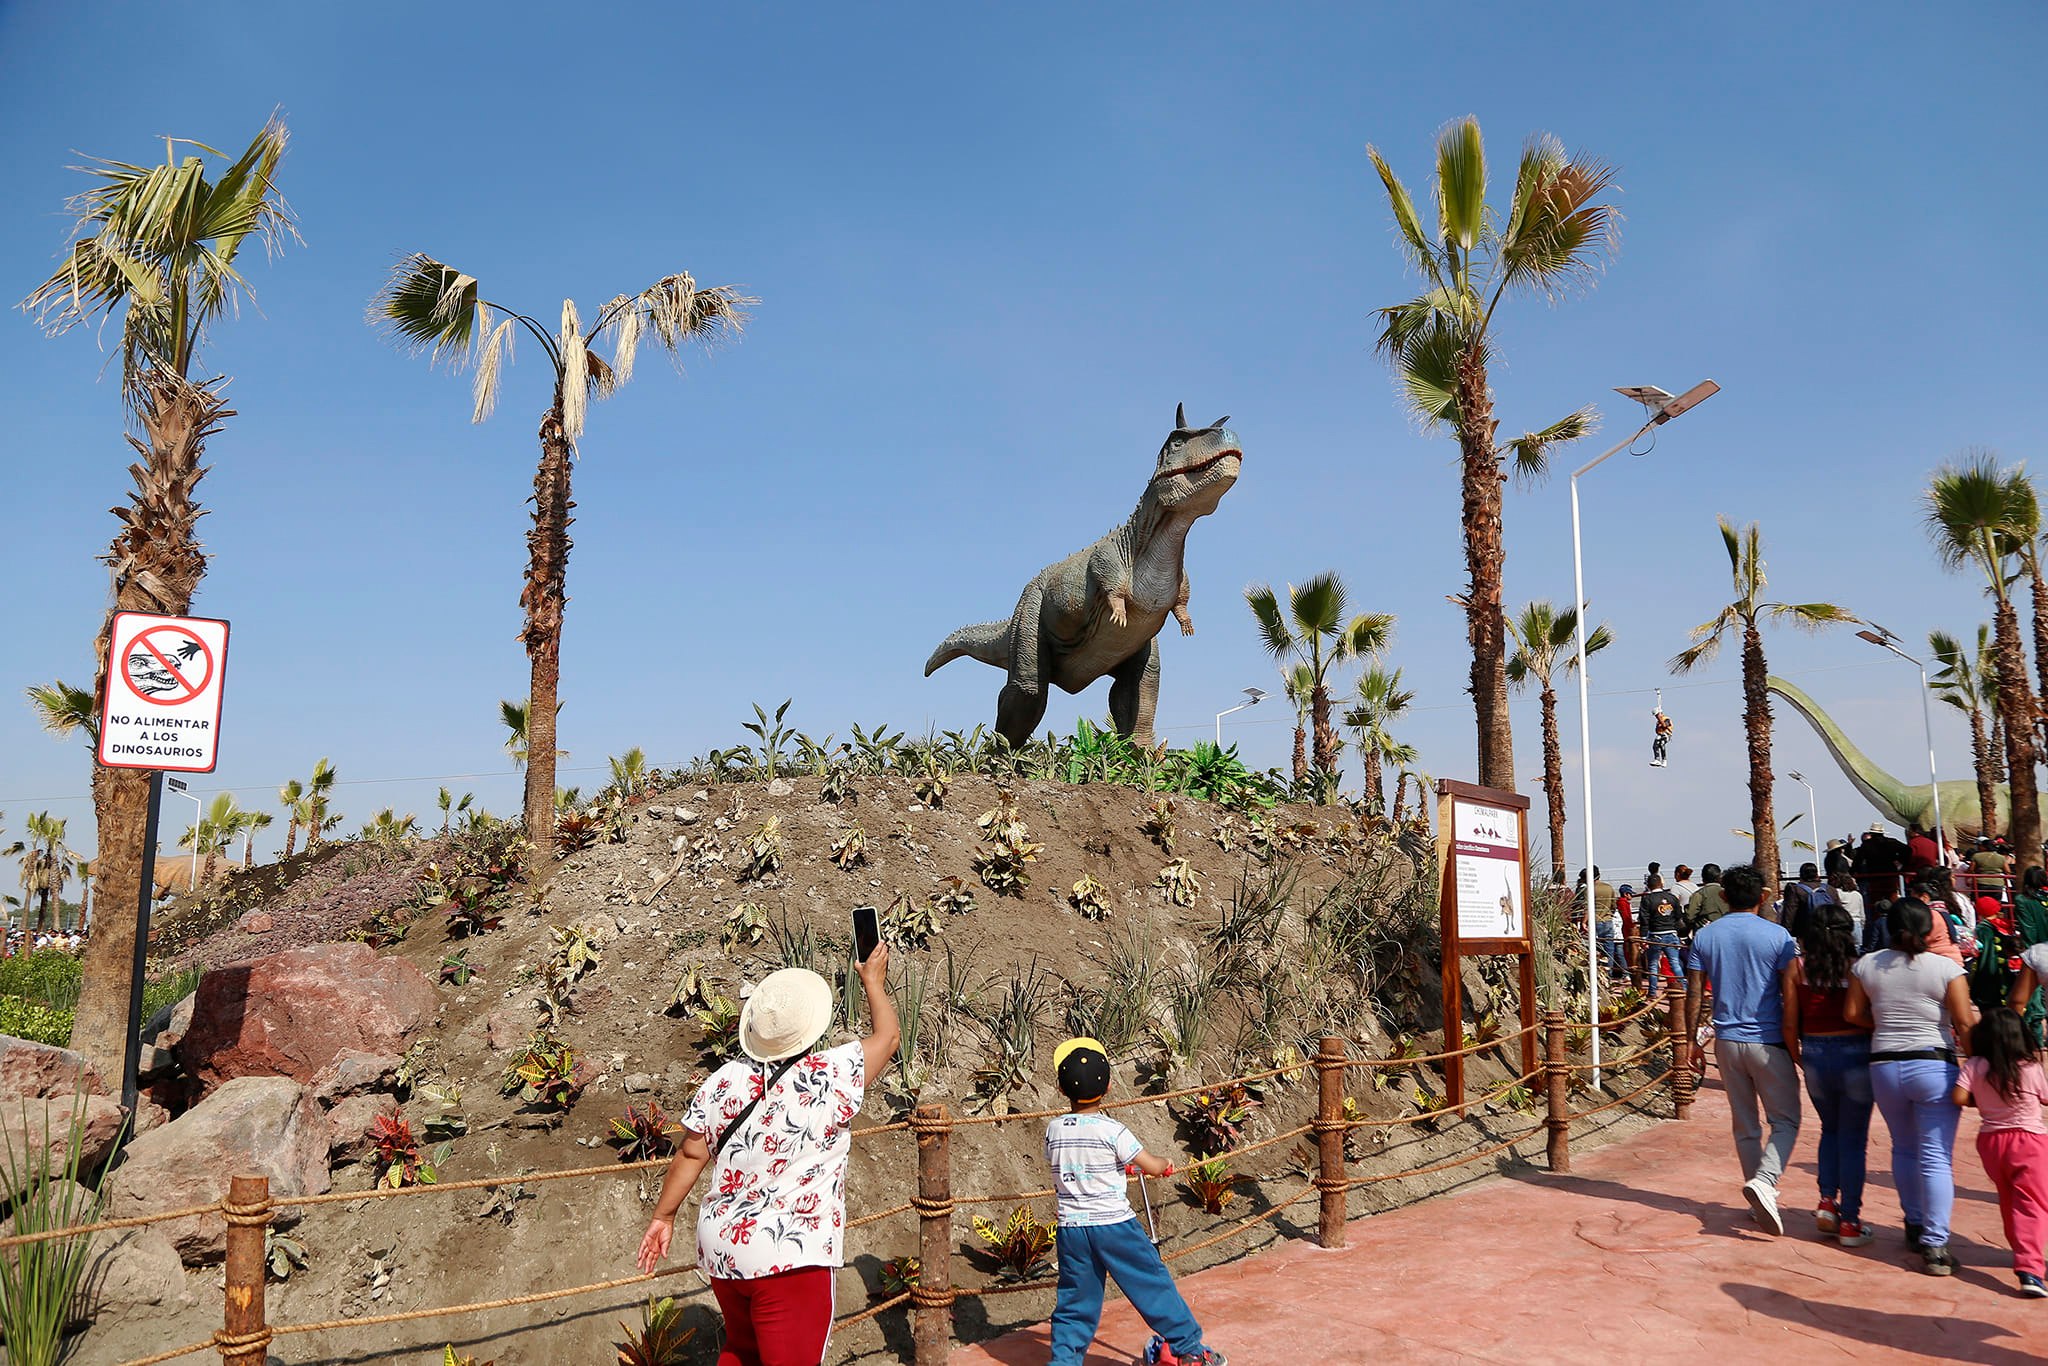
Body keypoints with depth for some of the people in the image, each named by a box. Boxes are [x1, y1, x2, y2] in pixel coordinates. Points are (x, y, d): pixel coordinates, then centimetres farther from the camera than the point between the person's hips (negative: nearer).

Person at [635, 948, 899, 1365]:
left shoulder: (722, 1082, -3)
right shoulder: (832, 1077, -15)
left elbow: (691, 1155, 3)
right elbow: (887, 1036, -1)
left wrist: (663, 1215, 17)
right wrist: (874, 981, 15)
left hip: (721, 1248, 6)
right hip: (790, 1256, -6)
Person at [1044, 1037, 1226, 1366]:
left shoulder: (1054, 1130, 1)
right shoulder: (1112, 1131, -13)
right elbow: (1154, 1167, -8)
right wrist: (1166, 1163, 17)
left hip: (1071, 1226, 4)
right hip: (1114, 1223, -4)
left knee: (1075, 1301, 14)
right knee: (1153, 1284, 9)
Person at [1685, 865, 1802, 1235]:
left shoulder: (1704, 937, 1)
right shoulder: (1777, 936, -7)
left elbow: (1694, 995, 2)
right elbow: (1790, 994, -9)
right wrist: (1794, 1044, -1)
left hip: (1727, 1041, 3)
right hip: (1768, 1042, -3)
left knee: (1745, 1125, 14)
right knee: (1785, 1121, 6)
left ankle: (1761, 1199, 21)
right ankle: (1764, 1181, -17)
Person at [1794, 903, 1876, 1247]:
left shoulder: (1799, 968, -4)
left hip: (1814, 1055, 2)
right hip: (1855, 1054, -2)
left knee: (1830, 1130, 23)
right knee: (1853, 1139, 9)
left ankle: (1827, 1201, 12)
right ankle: (1850, 1221, 13)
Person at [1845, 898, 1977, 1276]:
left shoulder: (1866, 965, 0)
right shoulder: (1946, 968, -9)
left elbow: (1852, 1013, 3)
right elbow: (1965, 1024, -11)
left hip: (1884, 1067, 3)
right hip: (1934, 1066, -3)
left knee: (1904, 1149, 21)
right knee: (1936, 1157, 0)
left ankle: (1915, 1226, 31)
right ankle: (1934, 1245, -3)